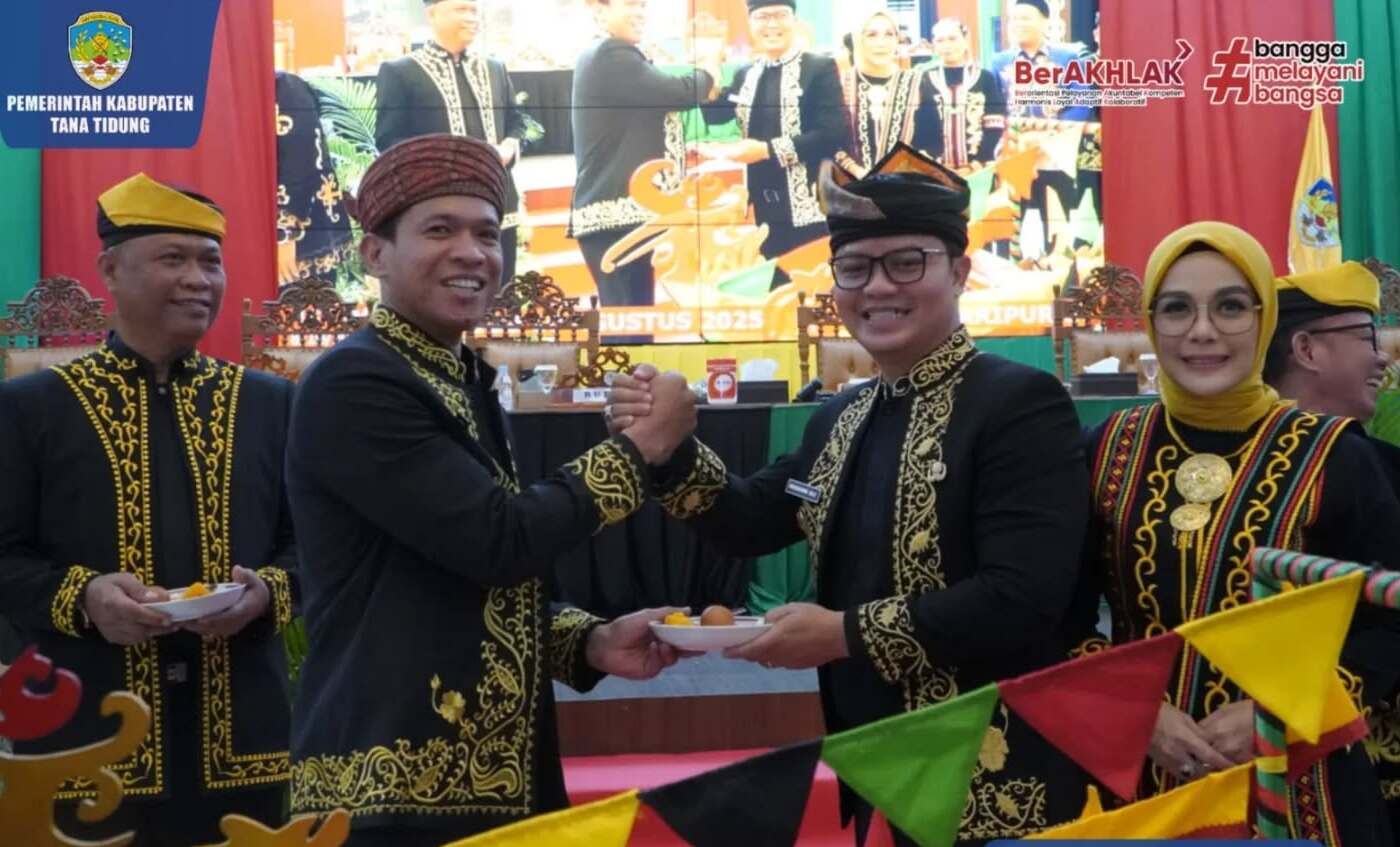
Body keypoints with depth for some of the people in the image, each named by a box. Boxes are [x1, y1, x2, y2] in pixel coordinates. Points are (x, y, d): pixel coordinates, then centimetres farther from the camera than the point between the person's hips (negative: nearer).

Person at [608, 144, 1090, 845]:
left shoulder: (1021, 404, -15)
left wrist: (846, 634, -22)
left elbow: (1025, 597, -24)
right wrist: (669, 447, -4)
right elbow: (749, 523, 13)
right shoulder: (841, 419, 8)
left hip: (997, 787, -7)